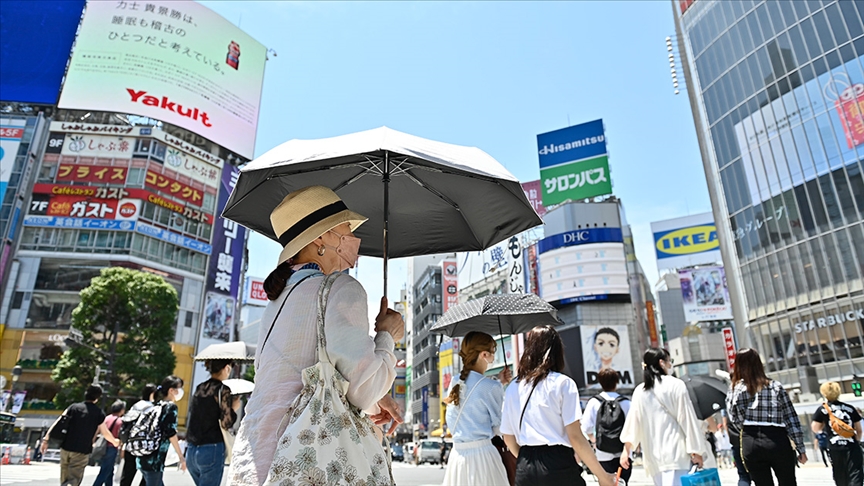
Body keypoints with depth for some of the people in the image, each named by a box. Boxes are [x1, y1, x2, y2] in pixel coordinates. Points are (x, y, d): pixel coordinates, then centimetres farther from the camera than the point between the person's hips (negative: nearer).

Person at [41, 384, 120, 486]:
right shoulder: (99, 413, 0)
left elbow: (58, 423, -2)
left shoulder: (74, 407, 5)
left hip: (66, 447, 4)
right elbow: (105, 433, 5)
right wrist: (115, 442, 22)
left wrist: (46, 439, 2)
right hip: (82, 451, -3)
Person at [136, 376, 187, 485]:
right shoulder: (171, 406, -8)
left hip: (144, 457, 8)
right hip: (154, 459, -8)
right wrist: (181, 457, -11)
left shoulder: (156, 405, 15)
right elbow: (171, 434, -14)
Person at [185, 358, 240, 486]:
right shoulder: (222, 389, -11)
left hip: (191, 451, 7)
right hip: (211, 450, -7)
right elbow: (225, 423, -15)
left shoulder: (199, 388, 10)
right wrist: (234, 408, 2)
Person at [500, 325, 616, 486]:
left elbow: (509, 440, 12)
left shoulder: (513, 389, 8)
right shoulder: (563, 383, -4)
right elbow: (575, 437, -10)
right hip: (558, 466, -4)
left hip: (524, 471, 4)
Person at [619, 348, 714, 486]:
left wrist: (626, 450, 10)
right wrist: (696, 450, 0)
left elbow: (633, 421, 6)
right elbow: (688, 419, -5)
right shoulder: (676, 385, -4)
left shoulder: (639, 391, 7)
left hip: (653, 455, 5)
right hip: (675, 452, -5)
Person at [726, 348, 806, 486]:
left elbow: (736, 420, -3)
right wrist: (801, 448, 9)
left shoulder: (735, 389, 1)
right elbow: (791, 419, 3)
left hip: (750, 443, 0)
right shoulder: (775, 386, 3)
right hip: (777, 441, 1)